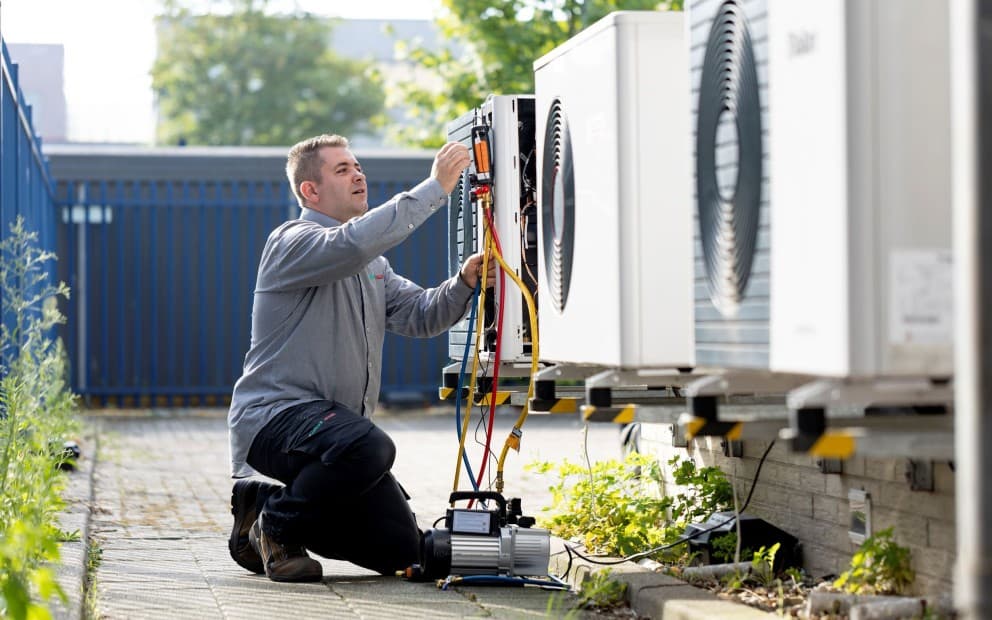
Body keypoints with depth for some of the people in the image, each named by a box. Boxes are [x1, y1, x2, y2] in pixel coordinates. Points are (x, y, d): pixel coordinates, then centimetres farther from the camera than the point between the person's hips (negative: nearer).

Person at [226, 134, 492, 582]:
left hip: (335, 422, 9)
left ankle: (263, 502, 17)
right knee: (369, 447, -39)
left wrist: (463, 284, -11)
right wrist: (435, 187, -27)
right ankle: (273, 525, -12)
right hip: (275, 415, -9)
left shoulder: (371, 264, 21)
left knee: (401, 549, 2)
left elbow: (420, 315, 10)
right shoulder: (292, 242, -9)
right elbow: (353, 243, -30)